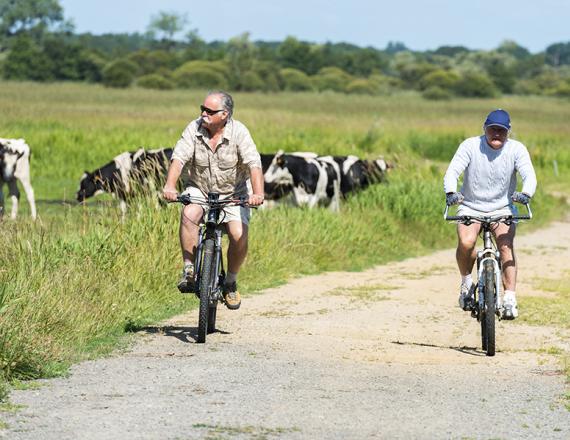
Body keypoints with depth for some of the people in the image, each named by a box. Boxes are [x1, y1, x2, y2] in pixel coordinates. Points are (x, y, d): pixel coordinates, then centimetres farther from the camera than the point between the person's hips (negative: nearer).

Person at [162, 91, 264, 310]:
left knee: (239, 235, -19)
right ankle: (189, 271, -22)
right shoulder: (194, 128, -12)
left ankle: (231, 282, 6)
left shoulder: (238, 132, -16)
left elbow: (254, 164, -26)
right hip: (199, 190, 1)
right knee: (189, 214, -31)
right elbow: (179, 157, -21)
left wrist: (257, 193, -42)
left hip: (232, 193, -1)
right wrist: (170, 185, -39)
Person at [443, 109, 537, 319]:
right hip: (471, 206, -1)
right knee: (466, 243, -26)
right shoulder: (470, 146, -12)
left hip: (503, 208, 1)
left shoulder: (517, 149, -9)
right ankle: (467, 283, 0)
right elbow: (453, 171, -21)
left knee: (506, 246, -21)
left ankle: (510, 299, -20)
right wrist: (451, 192, -42)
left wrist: (525, 193, -44)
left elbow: (529, 175, -21)